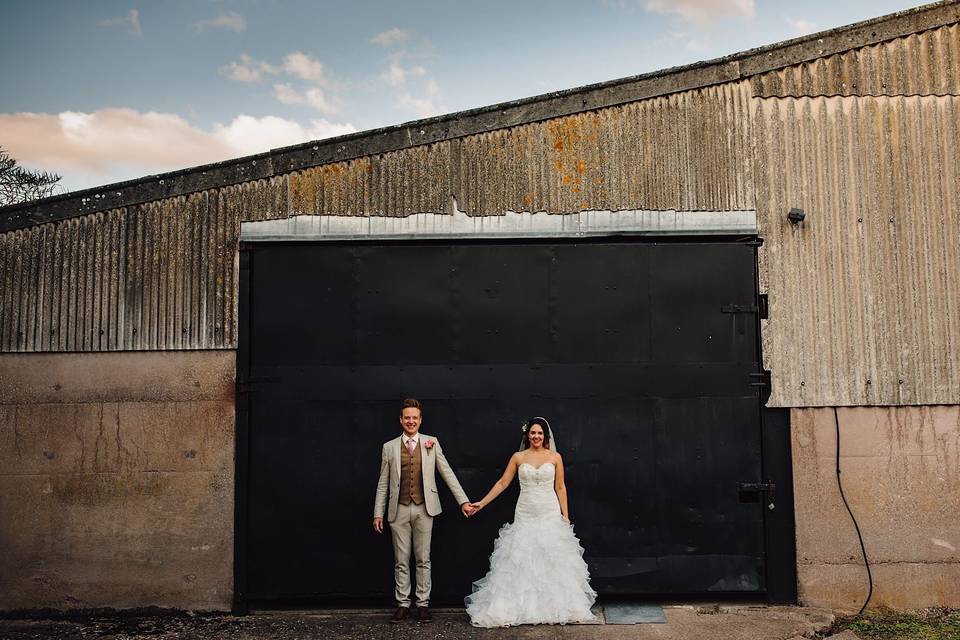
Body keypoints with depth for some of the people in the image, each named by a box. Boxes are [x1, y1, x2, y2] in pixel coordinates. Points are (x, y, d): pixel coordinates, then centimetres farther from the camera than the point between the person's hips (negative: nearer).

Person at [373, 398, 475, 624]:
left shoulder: (431, 443, 4)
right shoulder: (389, 447, 5)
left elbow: (447, 473, 4)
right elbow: (383, 484, 7)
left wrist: (463, 501, 0)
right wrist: (378, 513, 3)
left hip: (424, 509, 0)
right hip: (399, 510, 1)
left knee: (423, 559, 6)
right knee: (401, 561, 6)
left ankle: (423, 603, 15)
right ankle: (402, 604, 16)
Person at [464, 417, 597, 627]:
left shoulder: (555, 457, 3)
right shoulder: (518, 457, 3)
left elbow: (560, 487, 5)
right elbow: (502, 483, 5)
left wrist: (565, 515, 1)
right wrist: (482, 502, 0)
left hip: (550, 515, 0)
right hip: (525, 515, 1)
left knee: (553, 562, 0)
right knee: (521, 562, -1)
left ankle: (557, 607, 10)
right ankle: (521, 608, 6)